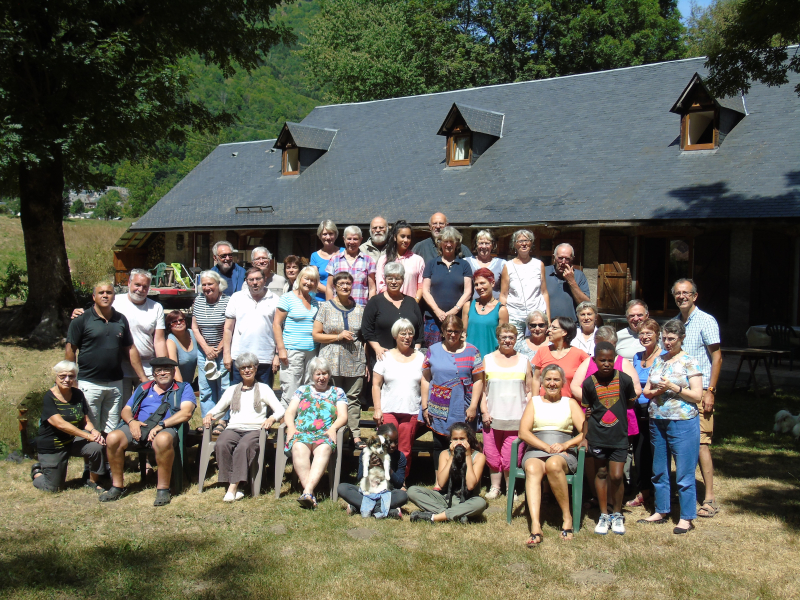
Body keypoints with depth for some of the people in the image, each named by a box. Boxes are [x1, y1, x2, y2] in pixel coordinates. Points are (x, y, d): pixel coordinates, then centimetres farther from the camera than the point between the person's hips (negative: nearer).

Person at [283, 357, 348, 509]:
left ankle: (307, 491, -53)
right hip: (301, 433, 1)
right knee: (299, 447, -37)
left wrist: (333, 428, -10)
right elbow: (289, 412, 18)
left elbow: (343, 416, 11)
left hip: (325, 434, -1)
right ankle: (310, 493, -46)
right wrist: (291, 427, -4)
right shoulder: (302, 390, 27)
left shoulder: (338, 392, 23)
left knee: (324, 448, -38)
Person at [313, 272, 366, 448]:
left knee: (353, 398, 0)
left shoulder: (359, 309, 11)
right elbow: (316, 335, 2)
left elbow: (365, 337, 16)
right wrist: (338, 336, -10)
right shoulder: (326, 307, 4)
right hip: (332, 361, -1)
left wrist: (367, 362, 10)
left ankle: (355, 434, 4)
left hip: (355, 361, 2)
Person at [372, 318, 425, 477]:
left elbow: (424, 385, 10)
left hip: (411, 412, 1)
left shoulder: (420, 357, 11)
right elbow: (376, 384, 5)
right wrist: (377, 409, -4)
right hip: (388, 410, -1)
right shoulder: (386, 357, 7)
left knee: (405, 451, 2)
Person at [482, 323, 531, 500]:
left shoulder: (524, 361, 9)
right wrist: (484, 411, -2)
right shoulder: (488, 360, 8)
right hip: (492, 417, 1)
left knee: (512, 458, -2)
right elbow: (482, 389, 8)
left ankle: (511, 489, 14)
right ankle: (494, 487, 20)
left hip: (516, 419, -1)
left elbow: (529, 391, 9)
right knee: (492, 456, 4)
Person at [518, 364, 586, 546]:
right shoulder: (534, 402, 18)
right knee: (532, 469, -35)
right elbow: (523, 432, 4)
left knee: (553, 464, -37)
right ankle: (535, 527, -47)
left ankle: (567, 517, -21)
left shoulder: (570, 403, 16)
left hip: (564, 454, -1)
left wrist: (566, 444, -12)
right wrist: (546, 447, -10)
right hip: (535, 452, 1)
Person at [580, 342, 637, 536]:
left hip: (619, 436, -1)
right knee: (601, 474, 10)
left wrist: (614, 408, -2)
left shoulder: (624, 380, -5)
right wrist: (584, 436, 1)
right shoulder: (589, 383, -4)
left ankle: (617, 514, 19)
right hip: (597, 436, 1)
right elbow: (586, 411, 5)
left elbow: (630, 403, 10)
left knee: (616, 476, -3)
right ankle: (603, 515, 23)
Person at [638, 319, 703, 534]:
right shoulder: (658, 360, 12)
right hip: (657, 421, 6)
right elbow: (646, 391, 15)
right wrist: (656, 391, -6)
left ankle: (687, 518, 7)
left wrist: (673, 388, -17)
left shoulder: (689, 362, -4)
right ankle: (661, 511, 26)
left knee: (684, 473, -2)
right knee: (659, 471, 14)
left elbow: (697, 396, -9)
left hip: (683, 422, -6)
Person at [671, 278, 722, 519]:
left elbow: (716, 358, -6)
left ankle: (710, 498, -4)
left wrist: (710, 391, -12)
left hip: (699, 391, -6)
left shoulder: (706, 321, -4)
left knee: (701, 442, -9)